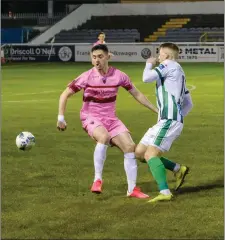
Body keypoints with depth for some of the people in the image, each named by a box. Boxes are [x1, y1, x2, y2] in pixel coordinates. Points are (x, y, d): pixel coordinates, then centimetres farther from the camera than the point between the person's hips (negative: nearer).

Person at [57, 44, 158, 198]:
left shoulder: (119, 75, -5)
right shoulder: (87, 77, -13)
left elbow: (137, 94, 7)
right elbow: (65, 95, -5)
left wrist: (157, 111, 8)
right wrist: (61, 118, -12)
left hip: (111, 119, 4)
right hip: (91, 118, -4)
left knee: (130, 146, -10)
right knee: (104, 137, -36)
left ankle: (132, 189, 2)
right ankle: (98, 179, -25)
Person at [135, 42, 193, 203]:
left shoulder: (169, 65, -3)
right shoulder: (180, 73, 25)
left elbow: (147, 78, -14)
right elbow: (189, 104, 26)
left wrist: (149, 64, 6)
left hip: (169, 120, -10)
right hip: (166, 120, 10)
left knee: (150, 154, -18)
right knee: (139, 152, 10)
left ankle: (165, 192, -27)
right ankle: (178, 169, 12)